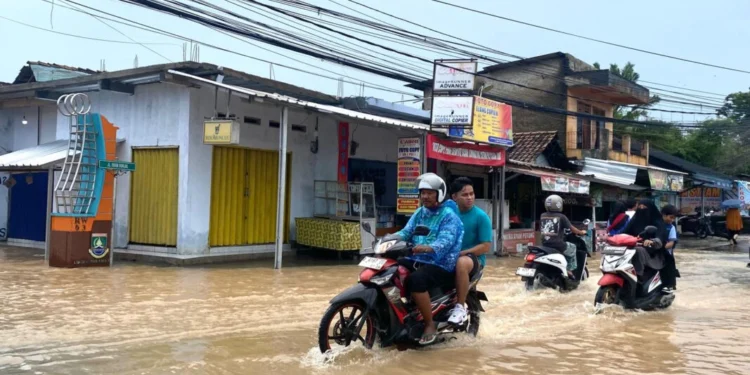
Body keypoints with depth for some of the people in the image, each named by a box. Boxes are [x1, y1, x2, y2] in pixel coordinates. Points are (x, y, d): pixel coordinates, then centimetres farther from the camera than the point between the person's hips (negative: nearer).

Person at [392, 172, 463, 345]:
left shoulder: (449, 216, -8)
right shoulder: (419, 212, 16)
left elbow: (445, 242, -24)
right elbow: (406, 232, 5)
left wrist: (427, 248, -44)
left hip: (440, 266, -7)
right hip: (415, 260, 8)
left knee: (416, 279, -35)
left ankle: (430, 325, -19)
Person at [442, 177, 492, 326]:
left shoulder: (481, 216, -7)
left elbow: (485, 247, -11)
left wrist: (460, 253, -18)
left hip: (474, 257, -5)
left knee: (461, 263, -39)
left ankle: (460, 307, -25)